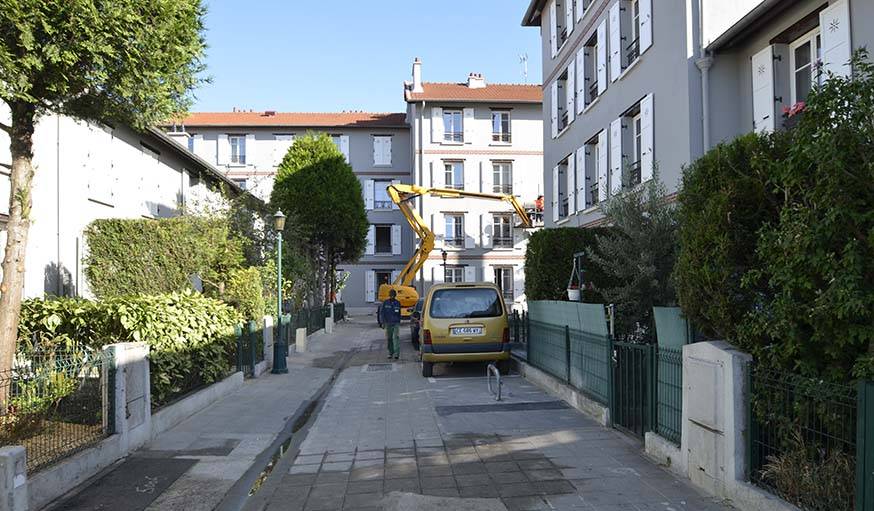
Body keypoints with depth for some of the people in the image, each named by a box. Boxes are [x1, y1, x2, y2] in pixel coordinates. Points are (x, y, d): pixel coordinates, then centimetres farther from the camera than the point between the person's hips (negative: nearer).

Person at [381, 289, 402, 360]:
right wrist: (383, 322, -7)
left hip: (396, 323, -1)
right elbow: (381, 313, 1)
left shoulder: (397, 303, 5)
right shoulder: (385, 303, 1)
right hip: (388, 323, 1)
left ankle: (397, 354, -17)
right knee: (389, 339, 7)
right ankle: (390, 353, 19)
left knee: (396, 337, -13)